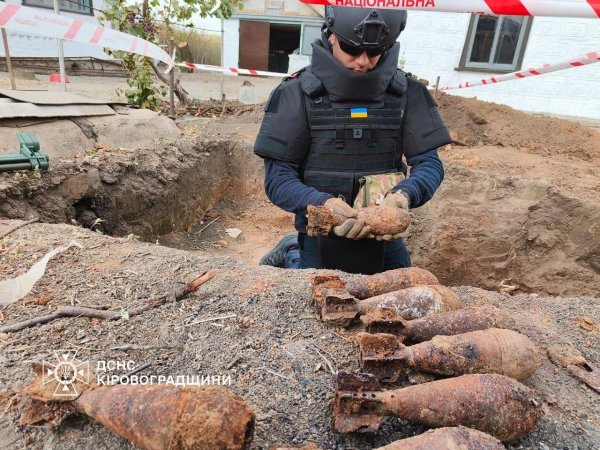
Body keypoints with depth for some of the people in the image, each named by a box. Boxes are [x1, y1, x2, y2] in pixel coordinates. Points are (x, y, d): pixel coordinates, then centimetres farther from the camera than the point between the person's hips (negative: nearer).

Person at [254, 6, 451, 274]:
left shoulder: (406, 93, -6)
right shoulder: (297, 93, -13)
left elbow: (428, 163, -5)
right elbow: (278, 178, -14)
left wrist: (405, 194, -27)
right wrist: (322, 203, -33)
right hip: (321, 235, -3)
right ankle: (291, 256, 40)